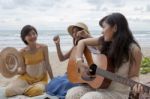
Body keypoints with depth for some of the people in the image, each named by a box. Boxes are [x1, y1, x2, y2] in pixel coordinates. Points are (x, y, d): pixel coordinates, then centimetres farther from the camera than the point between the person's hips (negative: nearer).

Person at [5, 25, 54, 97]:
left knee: (36, 90, -35)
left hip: (41, 79, -1)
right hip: (26, 78, 2)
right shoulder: (22, 52, -7)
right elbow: (23, 70, -1)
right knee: (8, 91, -19)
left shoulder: (43, 48, -9)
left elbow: (47, 65, -3)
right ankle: (30, 88, 2)